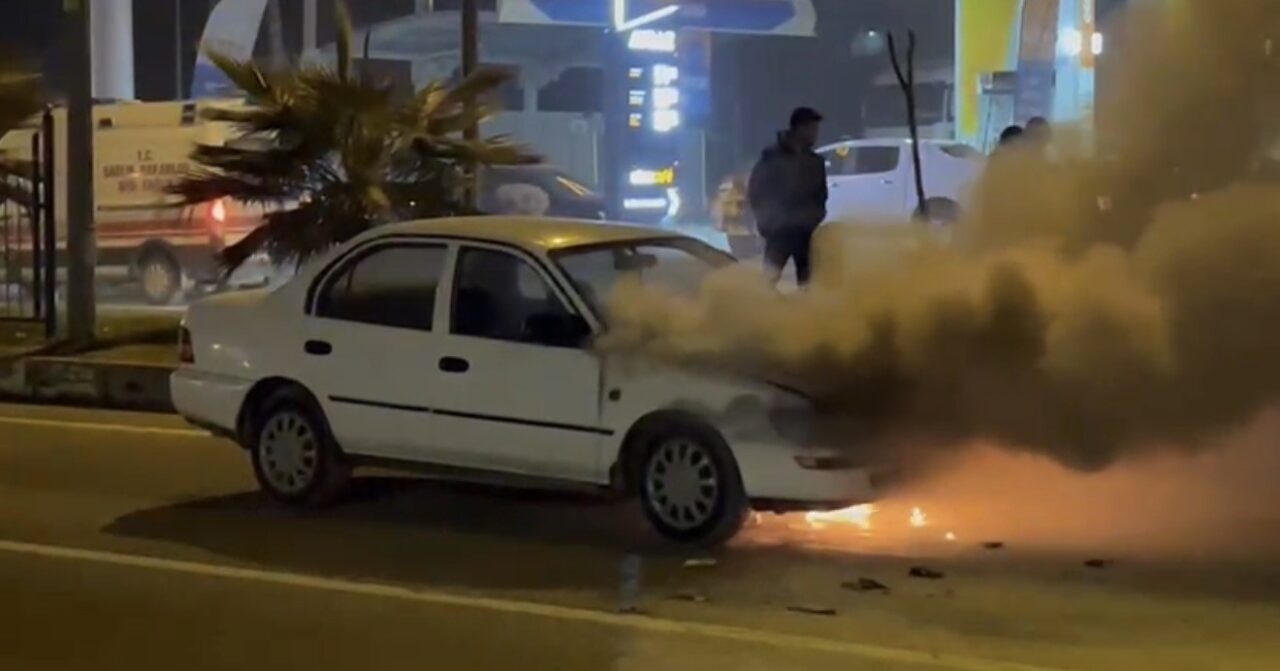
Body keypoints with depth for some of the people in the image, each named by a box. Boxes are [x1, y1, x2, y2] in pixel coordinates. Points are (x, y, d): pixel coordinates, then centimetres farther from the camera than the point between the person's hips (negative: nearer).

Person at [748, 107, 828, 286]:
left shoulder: (815, 161, 11)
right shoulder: (773, 157, -3)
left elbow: (820, 194, 18)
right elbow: (755, 192, -2)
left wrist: (816, 218, 3)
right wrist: (767, 221, -6)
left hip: (807, 231, 4)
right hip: (779, 230, -4)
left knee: (807, 279, 4)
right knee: (770, 278, -11)